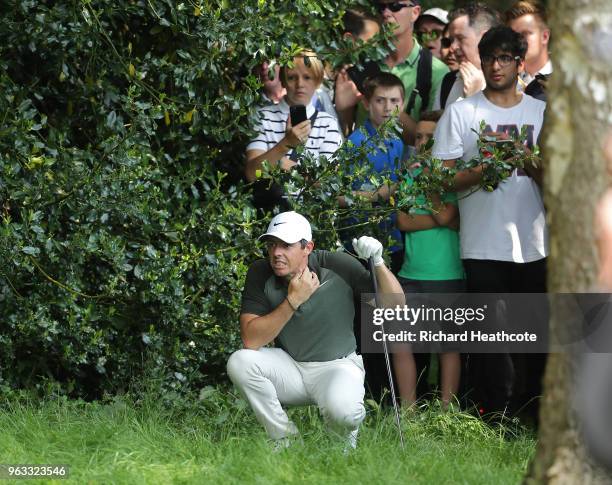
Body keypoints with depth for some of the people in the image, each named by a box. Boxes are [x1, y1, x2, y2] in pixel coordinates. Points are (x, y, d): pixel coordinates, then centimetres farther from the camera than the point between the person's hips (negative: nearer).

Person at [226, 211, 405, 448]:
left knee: (342, 411, -36)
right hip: (288, 366, 3)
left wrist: (378, 263, -28)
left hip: (337, 365, -3)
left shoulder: (339, 267, -14)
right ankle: (285, 440, -8)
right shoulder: (260, 273, -10)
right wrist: (293, 301, -25)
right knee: (239, 362, -26)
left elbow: (396, 306, -13)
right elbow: (251, 341, -19)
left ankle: (347, 437, 6)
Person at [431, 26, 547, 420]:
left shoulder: (542, 113, 12)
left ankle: (535, 415, 15)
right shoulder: (461, 113, 5)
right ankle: (497, 417, 4)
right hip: (485, 246, -2)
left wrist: (535, 170, -11)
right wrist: (483, 171, -17)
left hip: (535, 245, 2)